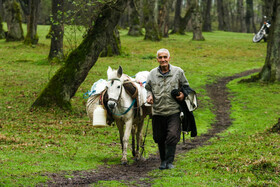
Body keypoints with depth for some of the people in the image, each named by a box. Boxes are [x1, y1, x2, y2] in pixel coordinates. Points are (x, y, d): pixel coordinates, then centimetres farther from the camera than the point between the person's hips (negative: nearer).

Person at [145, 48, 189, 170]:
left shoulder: (178, 72, 1)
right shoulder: (152, 74, 5)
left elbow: (185, 86, 15)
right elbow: (148, 88, 19)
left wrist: (183, 94, -4)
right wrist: (149, 96, -1)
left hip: (174, 111, -2)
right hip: (158, 111, 2)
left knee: (172, 136, -13)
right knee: (159, 138, 9)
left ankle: (169, 162, -4)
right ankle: (163, 161, 27)